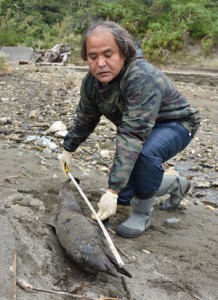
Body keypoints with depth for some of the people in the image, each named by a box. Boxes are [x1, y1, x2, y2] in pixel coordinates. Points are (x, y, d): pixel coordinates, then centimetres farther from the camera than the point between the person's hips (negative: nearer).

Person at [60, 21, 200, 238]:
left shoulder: (143, 79, -38)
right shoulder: (91, 81, -13)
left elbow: (132, 137, -43)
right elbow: (84, 119, 6)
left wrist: (113, 191, -45)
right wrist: (68, 149, 15)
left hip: (174, 124, -7)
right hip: (140, 128, 8)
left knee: (146, 153, -40)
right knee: (124, 193, 8)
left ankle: (141, 215, -14)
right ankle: (175, 184, 30)